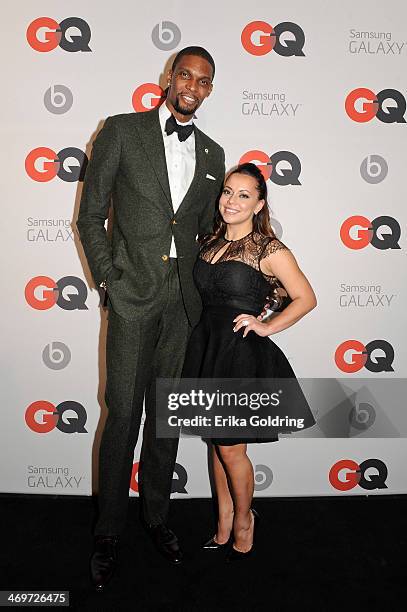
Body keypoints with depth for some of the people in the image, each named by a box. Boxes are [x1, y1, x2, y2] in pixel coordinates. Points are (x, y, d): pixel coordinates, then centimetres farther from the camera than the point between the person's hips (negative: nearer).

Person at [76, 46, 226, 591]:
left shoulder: (212, 153, 14)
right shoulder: (122, 131, 2)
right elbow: (91, 215, 1)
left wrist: (206, 284, 8)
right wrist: (108, 278, -7)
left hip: (184, 301, 4)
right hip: (133, 297, -3)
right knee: (123, 416, 0)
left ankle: (157, 517, 30)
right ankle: (108, 535, 19)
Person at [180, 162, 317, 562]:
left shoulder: (269, 249, -9)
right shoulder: (209, 242, 8)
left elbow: (306, 298, -4)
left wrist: (267, 327, -9)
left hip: (241, 353, -6)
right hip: (205, 346, 6)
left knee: (231, 449, 4)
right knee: (215, 443, 15)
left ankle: (243, 522, 32)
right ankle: (223, 527, 33)